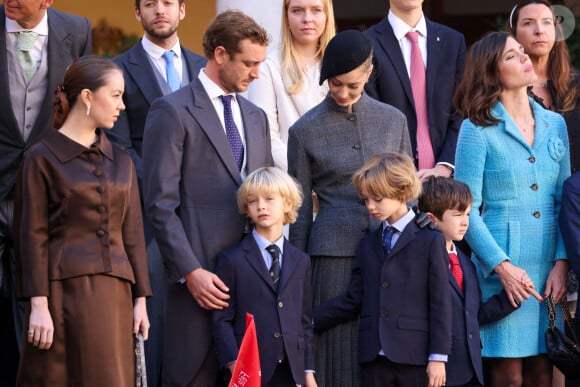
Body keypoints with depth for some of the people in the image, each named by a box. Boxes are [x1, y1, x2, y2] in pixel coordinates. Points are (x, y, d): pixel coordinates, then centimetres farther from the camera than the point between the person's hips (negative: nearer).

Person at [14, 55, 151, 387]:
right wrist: (38, 306, -12)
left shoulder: (120, 160, 15)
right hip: (63, 291, -5)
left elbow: (133, 233, 14)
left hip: (113, 293, 5)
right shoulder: (43, 158, -1)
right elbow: (33, 237, -5)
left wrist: (140, 300, 8)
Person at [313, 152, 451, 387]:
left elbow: (440, 304, -4)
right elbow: (353, 300, 12)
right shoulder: (368, 244, 16)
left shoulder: (430, 241, 0)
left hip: (415, 357, -5)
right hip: (374, 357, 5)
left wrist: (438, 357, -9)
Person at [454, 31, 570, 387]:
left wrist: (562, 262, -2)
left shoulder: (555, 124, 11)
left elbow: (564, 200, 11)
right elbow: (467, 209, -6)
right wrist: (501, 266, -14)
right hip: (501, 269, -4)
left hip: (549, 269, 4)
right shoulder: (477, 129, -3)